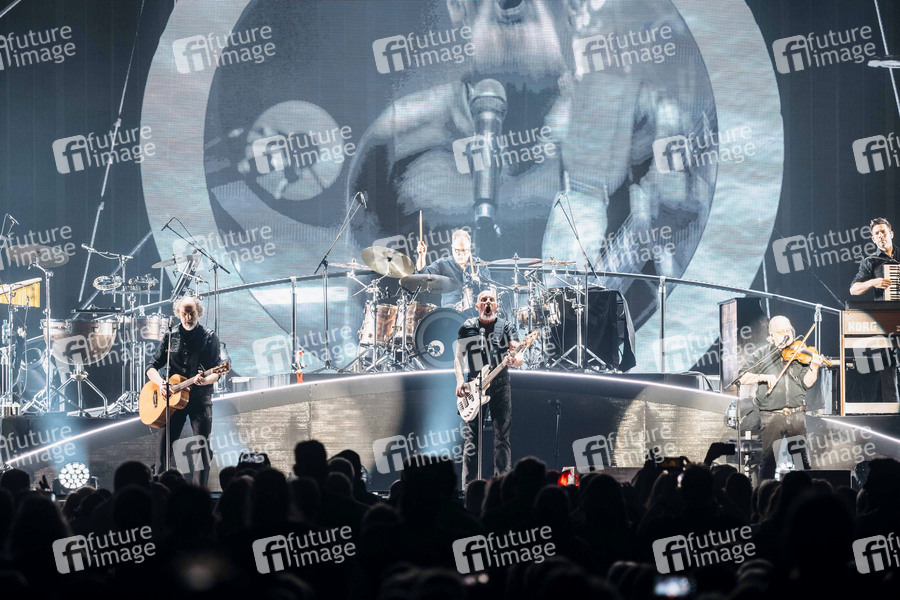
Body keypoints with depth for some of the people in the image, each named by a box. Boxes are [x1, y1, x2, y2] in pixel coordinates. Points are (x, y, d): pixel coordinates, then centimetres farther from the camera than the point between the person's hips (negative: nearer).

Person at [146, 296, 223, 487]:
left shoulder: (209, 337, 2)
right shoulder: (171, 337, 8)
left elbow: (217, 371, -4)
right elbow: (152, 367, 9)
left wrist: (206, 380, -26)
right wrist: (160, 383, -12)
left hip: (200, 399, -2)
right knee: (164, 445, -1)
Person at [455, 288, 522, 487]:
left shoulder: (507, 327, 4)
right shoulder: (467, 328, 8)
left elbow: (520, 357, -5)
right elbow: (459, 356, 11)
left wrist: (515, 360, -30)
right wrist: (460, 381, -5)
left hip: (500, 386, 0)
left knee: (502, 437, -1)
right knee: (471, 437, -4)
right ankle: (468, 486, -3)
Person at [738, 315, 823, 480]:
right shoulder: (761, 355, 6)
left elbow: (807, 383, 4)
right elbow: (743, 378, -1)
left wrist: (814, 367, -13)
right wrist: (763, 377, -15)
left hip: (797, 415, 2)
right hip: (771, 416, -2)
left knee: (802, 457, 2)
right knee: (769, 459, -2)